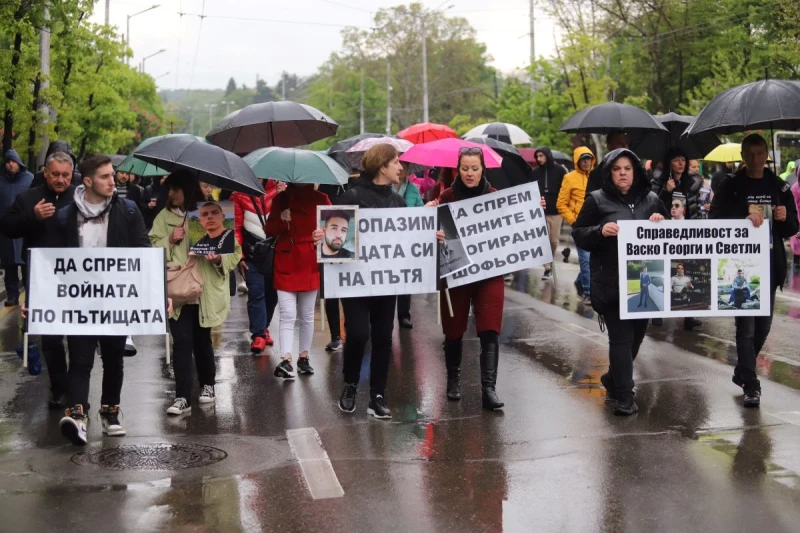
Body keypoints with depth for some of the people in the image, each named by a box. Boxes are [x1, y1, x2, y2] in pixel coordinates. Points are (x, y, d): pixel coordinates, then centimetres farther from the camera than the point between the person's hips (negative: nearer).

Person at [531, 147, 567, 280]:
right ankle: (547, 267, -1)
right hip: (541, 212, 1)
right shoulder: (535, 172, 6)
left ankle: (550, 263, 27)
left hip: (556, 211, -1)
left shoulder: (559, 170, -1)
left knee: (554, 240, 7)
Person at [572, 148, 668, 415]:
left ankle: (613, 379, 37)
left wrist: (661, 224, -5)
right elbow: (578, 234, 0)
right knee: (621, 337, -6)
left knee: (637, 334, 15)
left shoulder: (651, 199, 10)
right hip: (611, 283, -4)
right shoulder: (597, 200, 0)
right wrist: (600, 231, -19)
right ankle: (625, 396, -1)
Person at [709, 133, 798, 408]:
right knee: (746, 324, -8)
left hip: (770, 264, 4)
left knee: (763, 325, 12)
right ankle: (750, 383, -5)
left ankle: (742, 372, 31)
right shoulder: (731, 186, 1)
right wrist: (745, 219, -22)